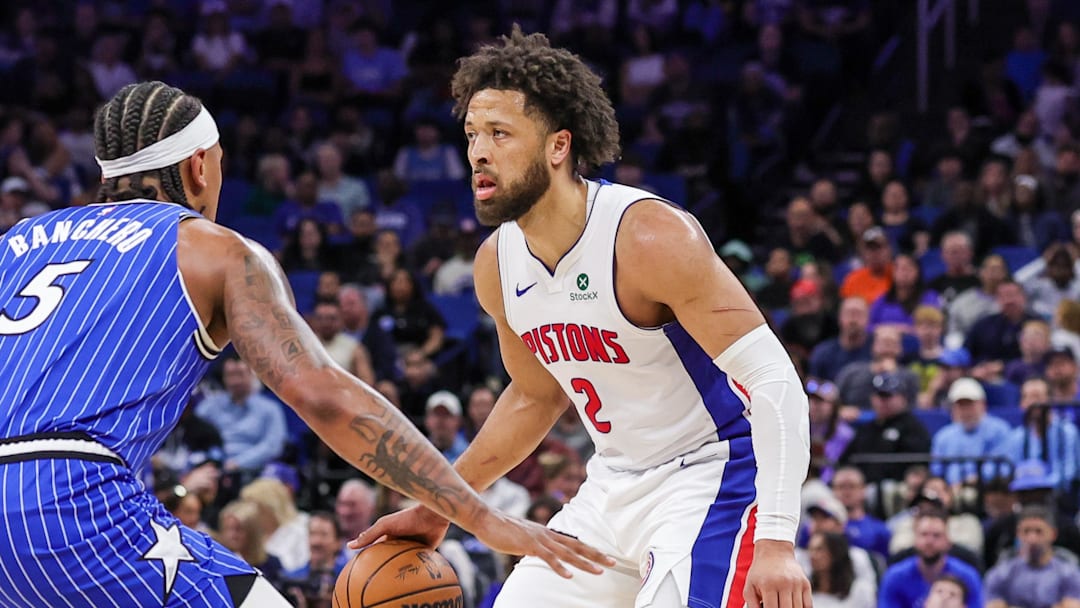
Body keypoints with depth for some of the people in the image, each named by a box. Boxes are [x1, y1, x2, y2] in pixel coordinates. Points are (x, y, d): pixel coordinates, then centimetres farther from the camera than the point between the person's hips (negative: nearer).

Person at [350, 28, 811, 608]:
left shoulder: (649, 237, -24)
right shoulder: (497, 265, 0)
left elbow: (775, 380, -25)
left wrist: (776, 539, -34)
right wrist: (440, 507, 18)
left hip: (713, 473, -8)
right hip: (615, 486, 8)